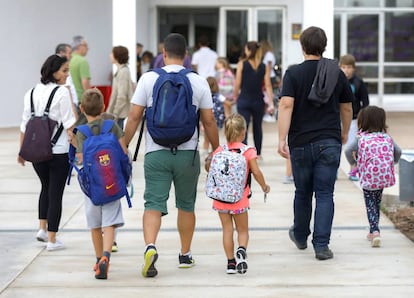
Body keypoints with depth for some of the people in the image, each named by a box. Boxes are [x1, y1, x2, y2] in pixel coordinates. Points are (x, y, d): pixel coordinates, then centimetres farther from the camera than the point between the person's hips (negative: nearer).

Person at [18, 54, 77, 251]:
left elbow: (24, 124, 9)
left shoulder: (32, 93, 6)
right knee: (55, 193, 3)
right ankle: (52, 239, 6)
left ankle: (42, 228, 19)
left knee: (46, 188, 25)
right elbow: (69, 124, -14)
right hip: (59, 151, -5)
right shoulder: (62, 93, -11)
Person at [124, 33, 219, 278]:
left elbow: (134, 117, -2)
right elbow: (209, 121, 2)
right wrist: (217, 150, 14)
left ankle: (150, 246, -27)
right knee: (186, 205, 16)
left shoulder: (149, 79, -1)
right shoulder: (199, 82, 0)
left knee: (154, 203, -2)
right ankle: (185, 255, 25)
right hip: (188, 153, 1)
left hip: (156, 153, -1)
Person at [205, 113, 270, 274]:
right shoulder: (248, 151, -8)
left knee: (227, 229, 10)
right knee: (242, 230, 11)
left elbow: (209, 168, 2)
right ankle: (241, 250, -18)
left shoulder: (219, 150, -1)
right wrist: (264, 186, 4)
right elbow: (256, 172, -12)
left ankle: (231, 262, 11)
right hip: (240, 199, -2)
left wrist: (208, 159, 23)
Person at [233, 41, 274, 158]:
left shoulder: (241, 64, -5)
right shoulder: (264, 67, 0)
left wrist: (235, 96, 11)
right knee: (257, 127, 19)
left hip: (244, 100, -2)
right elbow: (268, 85, -5)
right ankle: (258, 153, 31)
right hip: (258, 101, 2)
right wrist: (271, 103, -5)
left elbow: (237, 84, -5)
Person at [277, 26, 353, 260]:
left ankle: (300, 236, 34)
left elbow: (286, 105, -15)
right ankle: (321, 245, -7)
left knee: (303, 193, 15)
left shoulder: (294, 73, -4)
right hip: (330, 142, 0)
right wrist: (344, 133, 30)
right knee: (325, 194, 1)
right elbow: (347, 108, 14)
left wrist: (282, 139, -15)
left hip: (301, 142, 0)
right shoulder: (337, 73, 4)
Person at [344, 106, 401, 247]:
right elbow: (398, 151, -1)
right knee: (377, 203, 20)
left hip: (367, 177, -3)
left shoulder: (360, 137, -1)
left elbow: (348, 151, -13)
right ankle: (373, 232, 30)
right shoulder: (386, 137, 5)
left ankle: (375, 231, -12)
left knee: (370, 205, 6)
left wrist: (354, 163, 4)